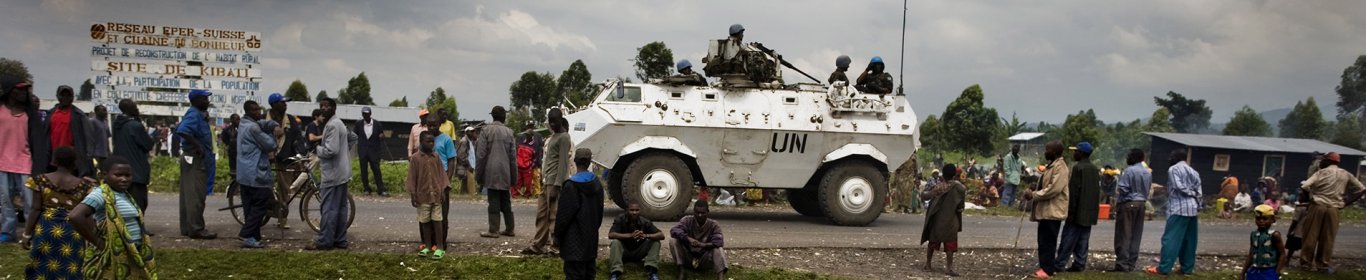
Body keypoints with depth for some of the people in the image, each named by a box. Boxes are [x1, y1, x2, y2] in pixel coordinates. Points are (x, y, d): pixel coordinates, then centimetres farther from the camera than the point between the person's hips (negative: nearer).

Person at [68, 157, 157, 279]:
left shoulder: (124, 194, 10)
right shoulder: (102, 194, -15)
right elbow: (75, 216, -28)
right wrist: (98, 242, -20)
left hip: (131, 257, 9)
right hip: (113, 259, -9)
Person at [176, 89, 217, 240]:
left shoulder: (197, 114, 15)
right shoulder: (194, 114, -15)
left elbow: (178, 129, 27)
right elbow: (182, 130, -32)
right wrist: (197, 145, -25)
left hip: (190, 159, 11)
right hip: (196, 159, -11)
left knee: (188, 195, 12)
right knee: (196, 196, -9)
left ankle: (187, 227, 18)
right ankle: (196, 229, -8)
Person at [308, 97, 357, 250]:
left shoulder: (332, 125, -17)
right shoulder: (340, 123, 15)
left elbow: (331, 150, -25)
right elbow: (353, 138, 29)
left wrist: (318, 148, -7)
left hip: (332, 174, -10)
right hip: (342, 173, 10)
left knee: (329, 209, -6)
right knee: (340, 208, 11)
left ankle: (324, 241, -3)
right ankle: (340, 240, 14)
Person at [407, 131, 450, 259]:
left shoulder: (436, 157, 4)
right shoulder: (415, 158, -4)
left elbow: (441, 174, 7)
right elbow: (412, 178, -2)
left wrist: (443, 190, 1)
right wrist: (412, 195, -5)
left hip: (436, 195, 1)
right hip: (423, 195, -1)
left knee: (437, 221, 2)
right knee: (425, 221, 8)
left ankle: (440, 248, 4)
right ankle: (427, 246, 18)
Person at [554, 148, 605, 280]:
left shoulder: (570, 186, -16)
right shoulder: (597, 184, 3)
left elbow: (563, 214, -14)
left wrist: (557, 235, -3)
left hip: (574, 240, -6)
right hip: (591, 236, 7)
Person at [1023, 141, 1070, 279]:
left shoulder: (1060, 166, -16)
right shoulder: (1052, 165, 17)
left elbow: (1054, 188, -24)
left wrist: (1034, 195, -19)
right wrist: (1034, 194, 11)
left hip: (1052, 211, -10)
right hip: (1047, 210, 10)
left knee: (1047, 241, -8)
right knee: (1044, 240, 13)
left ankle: (1048, 269, -5)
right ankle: (1047, 267, 19)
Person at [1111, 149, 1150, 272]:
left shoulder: (1129, 170, -14)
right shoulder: (1148, 173, 11)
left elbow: (1122, 189, -15)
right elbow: (1148, 189, 17)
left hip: (1128, 203, -7)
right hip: (1141, 204, 7)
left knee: (1124, 235, -4)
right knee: (1136, 236, 8)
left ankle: (1122, 264, -7)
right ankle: (1131, 263, 9)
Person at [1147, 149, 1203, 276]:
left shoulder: (1173, 169, -3)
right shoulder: (1193, 172, 17)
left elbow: (1178, 187, -14)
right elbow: (1199, 192, 11)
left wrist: (1191, 193, 0)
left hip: (1179, 208, -7)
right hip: (1193, 209, 7)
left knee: (1171, 238, -8)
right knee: (1189, 240, 10)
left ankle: (1164, 268, -11)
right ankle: (1187, 268, 12)